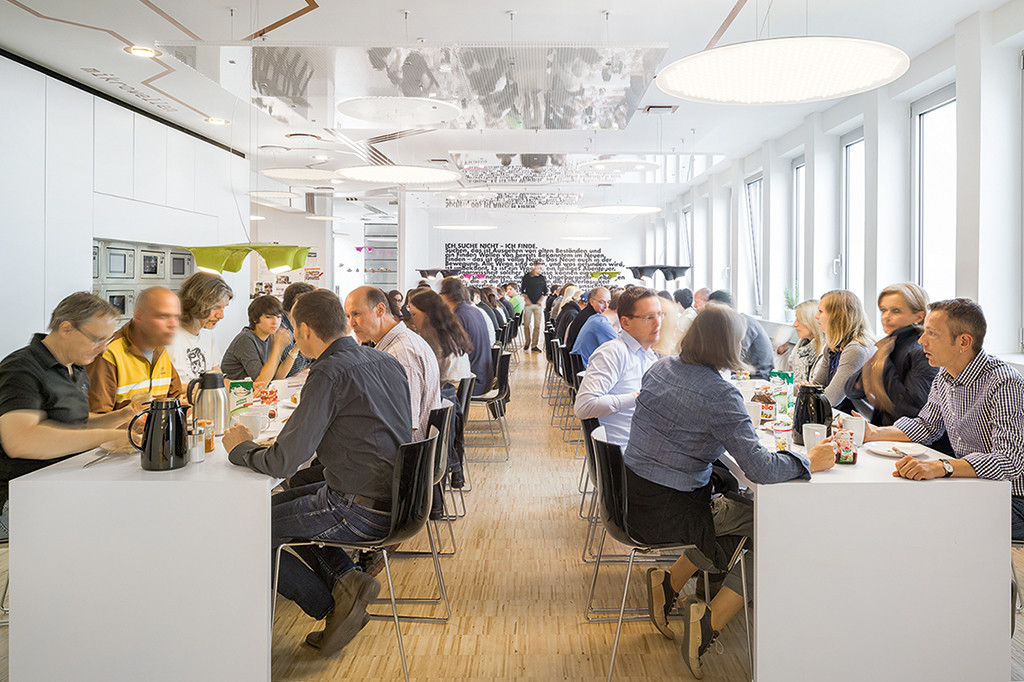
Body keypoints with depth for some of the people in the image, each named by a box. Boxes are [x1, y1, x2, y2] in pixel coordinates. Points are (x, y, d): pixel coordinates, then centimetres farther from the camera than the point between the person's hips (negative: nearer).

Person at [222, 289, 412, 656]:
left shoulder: (329, 372, -19)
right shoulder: (386, 361, 6)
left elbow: (283, 462, -21)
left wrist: (240, 448, 0)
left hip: (360, 512, -9)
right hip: (393, 498, 9)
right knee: (282, 503, 24)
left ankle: (331, 604, 9)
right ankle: (344, 578, 11)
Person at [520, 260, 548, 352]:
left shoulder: (542, 278, 8)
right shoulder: (526, 277, 4)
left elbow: (545, 292, 12)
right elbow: (522, 290, 6)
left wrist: (541, 300, -2)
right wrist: (527, 299, -4)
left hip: (538, 304, 1)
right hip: (528, 303, -1)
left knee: (537, 325, -4)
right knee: (526, 324, 0)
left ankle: (534, 345, 1)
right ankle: (527, 342, 19)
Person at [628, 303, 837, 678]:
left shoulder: (660, 368, 4)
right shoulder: (720, 395, -21)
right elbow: (760, 468, -26)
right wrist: (810, 461, -10)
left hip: (633, 499, 8)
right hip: (667, 514, -8)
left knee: (734, 512, 25)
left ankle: (668, 584, 24)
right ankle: (710, 620, 6)